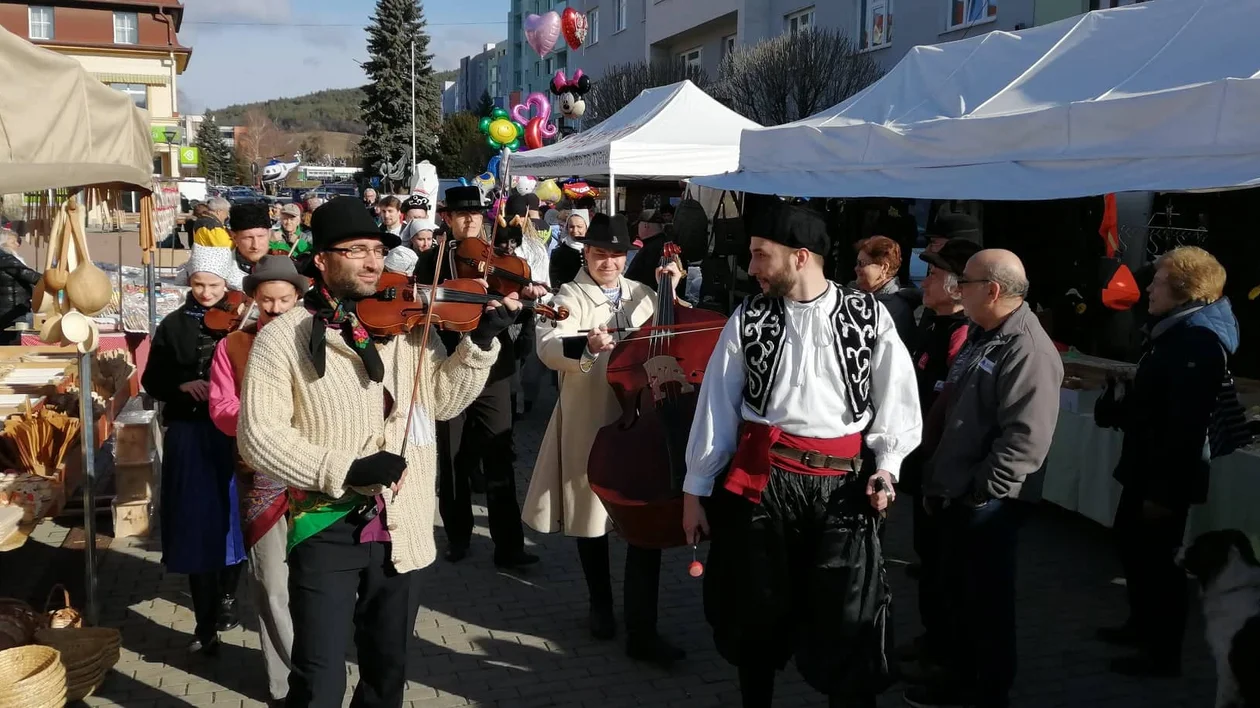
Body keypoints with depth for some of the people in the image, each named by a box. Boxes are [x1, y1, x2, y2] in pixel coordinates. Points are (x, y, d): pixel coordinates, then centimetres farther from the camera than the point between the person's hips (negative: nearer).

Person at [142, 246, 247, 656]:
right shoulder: (174, 325, 5)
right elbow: (152, 381, 5)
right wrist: (183, 385, -12)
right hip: (189, 434, 1)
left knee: (232, 517, 5)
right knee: (197, 523, 1)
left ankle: (227, 596, 30)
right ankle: (206, 622, 10)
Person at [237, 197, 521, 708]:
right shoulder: (283, 337, -8)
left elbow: (443, 400, 6)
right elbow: (257, 434, -14)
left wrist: (482, 340, -8)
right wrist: (343, 470, -22)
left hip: (400, 530, 4)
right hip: (326, 530, -4)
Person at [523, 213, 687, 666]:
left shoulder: (643, 295, 10)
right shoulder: (571, 297, -2)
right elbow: (549, 347, -19)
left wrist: (674, 291, 4)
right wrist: (585, 346, -39)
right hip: (589, 426, -2)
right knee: (592, 516, 13)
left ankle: (642, 631, 1)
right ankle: (600, 606, 35)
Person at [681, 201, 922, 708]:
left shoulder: (869, 315, 0)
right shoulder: (749, 319, 2)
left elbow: (896, 399, 6)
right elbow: (716, 406, 3)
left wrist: (886, 466, -8)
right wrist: (695, 490, 4)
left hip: (841, 485, -1)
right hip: (760, 479, 1)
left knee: (848, 620, 2)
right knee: (757, 611, 13)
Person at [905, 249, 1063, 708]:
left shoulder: (1028, 351, -19)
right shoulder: (980, 338, 13)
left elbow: (1025, 439, -26)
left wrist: (980, 493, -21)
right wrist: (935, 480, 18)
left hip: (988, 504, -9)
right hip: (953, 497, 10)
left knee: (988, 603, 5)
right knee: (955, 595, 20)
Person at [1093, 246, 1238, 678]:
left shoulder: (1198, 341, -22)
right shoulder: (1176, 331, 11)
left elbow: (1185, 423, -26)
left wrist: (1163, 489, -25)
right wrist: (1120, 399, 2)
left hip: (1167, 475, -10)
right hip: (1147, 465, 10)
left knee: (1158, 559, 2)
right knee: (1132, 544, 22)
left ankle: (1164, 654, 17)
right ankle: (1142, 626, 40)